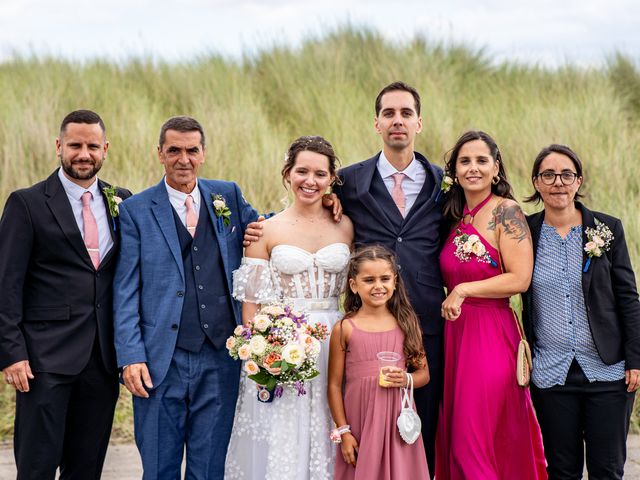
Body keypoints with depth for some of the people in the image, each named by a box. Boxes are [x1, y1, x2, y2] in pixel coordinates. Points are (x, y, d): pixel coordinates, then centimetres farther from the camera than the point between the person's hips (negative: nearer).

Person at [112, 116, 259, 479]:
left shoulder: (228, 197, 9)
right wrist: (131, 356, -9)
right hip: (161, 361, -2)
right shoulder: (136, 211, 2)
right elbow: (125, 291, -1)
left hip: (220, 358, 2)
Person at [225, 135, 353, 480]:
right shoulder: (265, 231, 0)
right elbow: (250, 303, -1)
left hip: (333, 345, 2)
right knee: (278, 445, 1)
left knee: (327, 444, 7)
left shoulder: (345, 226, 6)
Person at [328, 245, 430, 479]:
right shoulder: (344, 329, -3)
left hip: (397, 418, 2)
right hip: (360, 422, -2)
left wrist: (406, 380, -10)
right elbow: (335, 385, 0)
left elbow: (424, 373, 11)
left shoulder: (406, 323, 4)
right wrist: (343, 432, -3)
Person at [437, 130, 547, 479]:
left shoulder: (506, 211, -9)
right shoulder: (454, 215, 12)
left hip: (491, 335, -7)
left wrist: (463, 290, -14)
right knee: (456, 439, 10)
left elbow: (520, 279, -15)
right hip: (455, 333, 7)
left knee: (472, 444, -7)